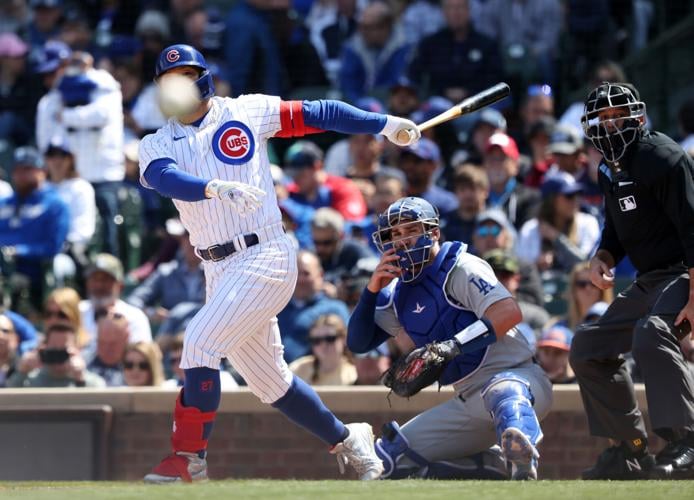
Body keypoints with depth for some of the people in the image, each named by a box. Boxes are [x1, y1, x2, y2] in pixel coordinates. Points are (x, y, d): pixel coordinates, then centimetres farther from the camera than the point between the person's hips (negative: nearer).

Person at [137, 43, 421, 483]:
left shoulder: (246, 112, 4)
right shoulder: (157, 145, 7)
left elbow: (314, 114, 8)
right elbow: (165, 178, -15)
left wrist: (384, 124, 3)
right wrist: (216, 188, -35)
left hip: (266, 256, -5)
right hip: (219, 270, 5)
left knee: (201, 341, -20)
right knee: (270, 381, 12)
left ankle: (190, 458, -15)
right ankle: (346, 440, 31)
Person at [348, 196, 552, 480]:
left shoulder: (459, 268, -9)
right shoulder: (397, 295, 13)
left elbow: (509, 313, -23)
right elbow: (358, 343, 10)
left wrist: (452, 347, -31)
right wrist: (371, 291, -5)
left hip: (515, 375, -9)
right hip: (469, 401, 9)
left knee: (501, 391, -45)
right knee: (388, 457, 5)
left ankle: (524, 468, -69)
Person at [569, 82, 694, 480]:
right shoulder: (612, 171, 13)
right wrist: (603, 260, 1)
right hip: (649, 282, 11)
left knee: (651, 334, -36)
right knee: (589, 346, 11)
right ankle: (630, 451, 15)